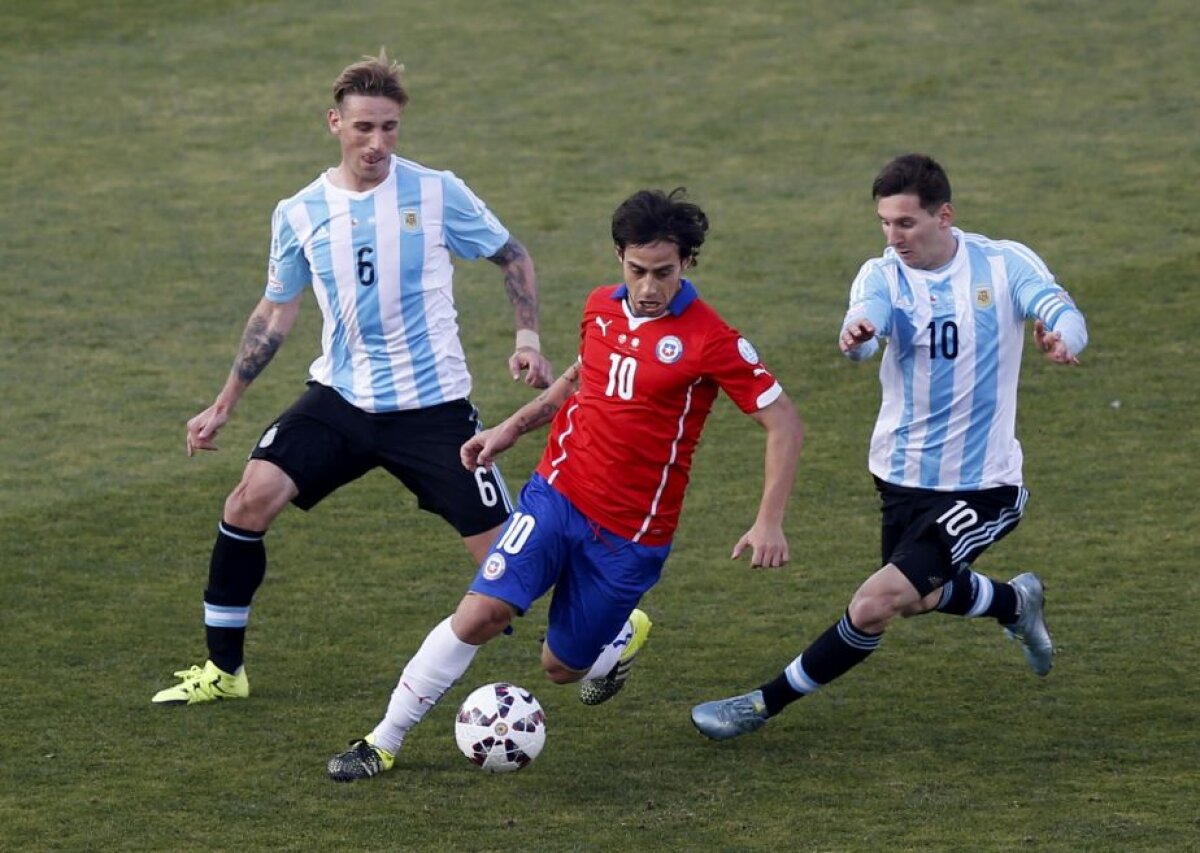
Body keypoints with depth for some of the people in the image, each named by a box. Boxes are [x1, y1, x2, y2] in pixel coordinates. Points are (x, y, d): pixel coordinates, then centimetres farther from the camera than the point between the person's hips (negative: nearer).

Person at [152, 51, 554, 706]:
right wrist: (224, 405, 13)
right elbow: (275, 312, 13)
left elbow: (513, 258, 6)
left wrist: (528, 339, -8)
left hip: (432, 403, -2)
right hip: (340, 400, 2)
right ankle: (222, 669, -1)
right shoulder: (300, 214, 0)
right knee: (250, 499, -16)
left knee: (502, 553, -5)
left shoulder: (437, 194, -8)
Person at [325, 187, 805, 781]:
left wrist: (769, 522, -19)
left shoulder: (709, 340, -15)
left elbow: (784, 424, -12)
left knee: (562, 667, 6)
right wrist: (512, 429, 16)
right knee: (480, 613, -15)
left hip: (630, 534, -3)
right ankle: (383, 742, -5)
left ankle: (623, 637, 42)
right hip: (557, 493, 3)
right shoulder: (601, 308, 2)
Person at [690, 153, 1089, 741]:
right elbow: (865, 320, -30)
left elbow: (1063, 314, -26)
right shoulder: (882, 275, -8)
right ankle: (1015, 602, 56)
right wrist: (855, 336, -56)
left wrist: (1061, 339, -51)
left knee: (877, 605, -14)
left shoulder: (1004, 265, -11)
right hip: (902, 473, 5)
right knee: (920, 596, 25)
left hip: (980, 487, -5)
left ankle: (766, 704, 1)